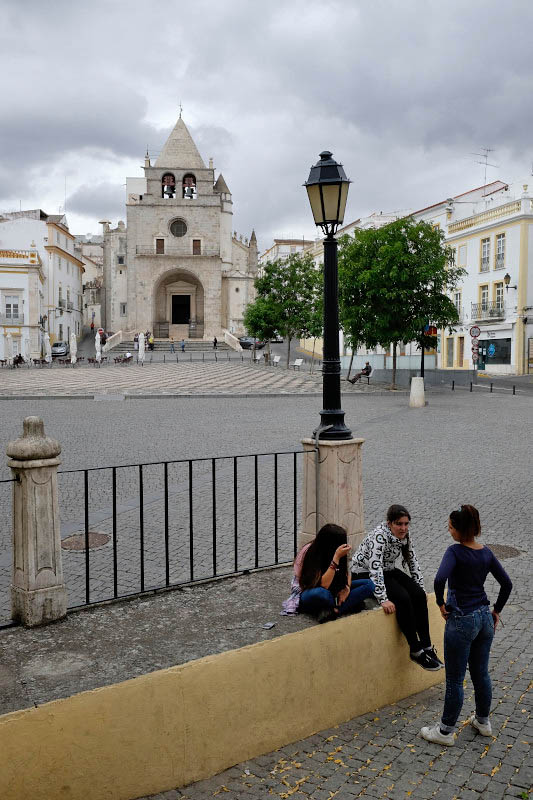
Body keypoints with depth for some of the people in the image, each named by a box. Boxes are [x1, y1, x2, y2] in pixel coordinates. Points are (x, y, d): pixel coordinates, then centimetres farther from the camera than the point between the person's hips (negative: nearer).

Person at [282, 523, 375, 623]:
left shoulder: (334, 551, -9)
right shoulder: (309, 553, -25)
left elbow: (346, 573, 5)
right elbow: (323, 585, -33)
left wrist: (347, 588, -17)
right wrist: (336, 557, -36)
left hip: (331, 590, 6)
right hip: (308, 593, -6)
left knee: (369, 584, -15)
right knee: (321, 593, -44)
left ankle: (334, 610, -28)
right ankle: (350, 605, -17)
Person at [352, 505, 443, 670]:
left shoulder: (404, 536, -6)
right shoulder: (379, 536, -28)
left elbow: (413, 562, 6)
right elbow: (375, 569, -36)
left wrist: (420, 588, 1)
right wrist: (383, 599, -41)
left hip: (388, 571, 7)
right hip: (365, 574, -7)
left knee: (418, 595, -15)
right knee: (402, 598, -26)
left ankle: (426, 647, -10)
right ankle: (415, 651, -16)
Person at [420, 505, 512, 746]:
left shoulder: (455, 551, -18)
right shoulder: (486, 553, 2)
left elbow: (440, 579, -33)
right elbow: (507, 584, 8)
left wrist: (441, 603, -16)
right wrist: (496, 610, 16)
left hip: (462, 620, -7)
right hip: (484, 617, 7)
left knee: (455, 680, 5)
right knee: (481, 674, 22)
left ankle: (445, 731, 17)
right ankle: (483, 721, 37)